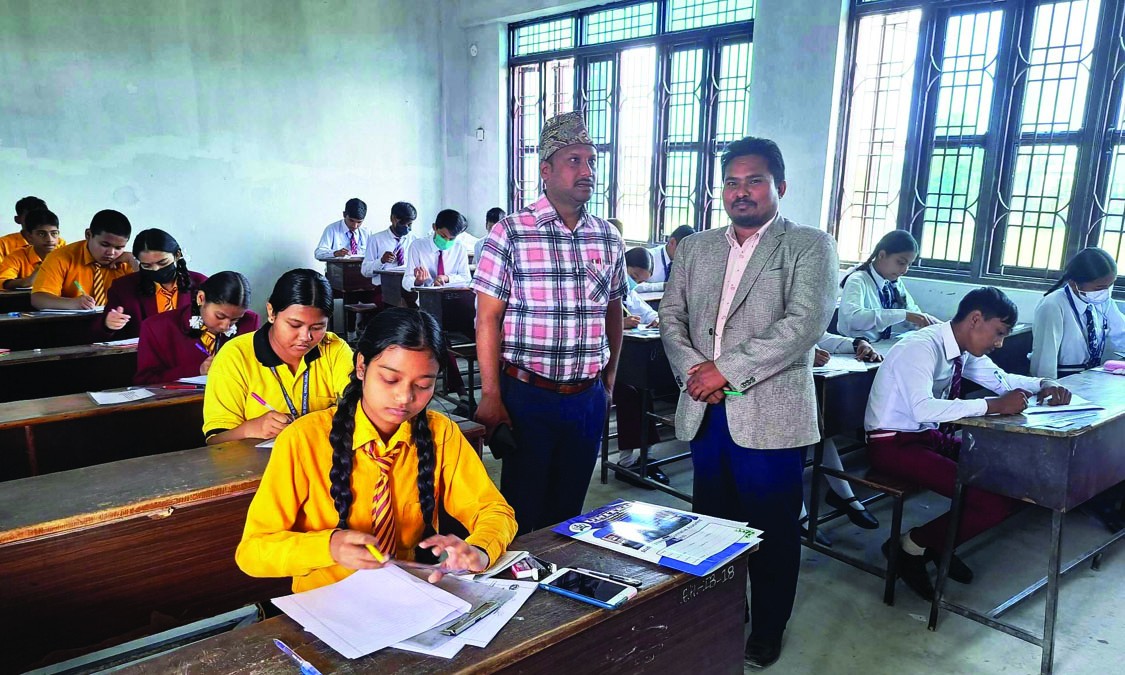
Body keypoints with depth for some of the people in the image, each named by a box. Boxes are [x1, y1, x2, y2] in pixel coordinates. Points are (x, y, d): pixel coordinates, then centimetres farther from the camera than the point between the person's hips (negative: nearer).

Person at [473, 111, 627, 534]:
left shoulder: (609, 239, 7)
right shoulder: (510, 234, -8)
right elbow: (488, 317, -9)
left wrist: (609, 380, 15)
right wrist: (491, 397, -11)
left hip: (588, 398, 4)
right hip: (527, 394, -4)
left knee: (568, 508, 16)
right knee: (523, 511, 7)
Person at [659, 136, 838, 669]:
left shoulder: (810, 246, -3)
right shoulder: (695, 247, 13)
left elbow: (806, 323, -16)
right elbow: (671, 317, 10)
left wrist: (727, 369, -17)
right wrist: (692, 370, -9)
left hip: (769, 414, -4)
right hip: (704, 411, 5)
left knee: (772, 530, 8)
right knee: (710, 522, 15)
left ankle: (767, 630, 29)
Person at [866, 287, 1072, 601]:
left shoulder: (964, 349, 4)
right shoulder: (921, 348, -23)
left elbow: (1002, 380, 20)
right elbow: (923, 409, -38)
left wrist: (1042, 384, 0)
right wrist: (994, 405, -34)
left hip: (930, 436, 10)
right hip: (894, 445, -9)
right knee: (997, 500, -18)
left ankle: (938, 545, 13)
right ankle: (910, 547, 1)